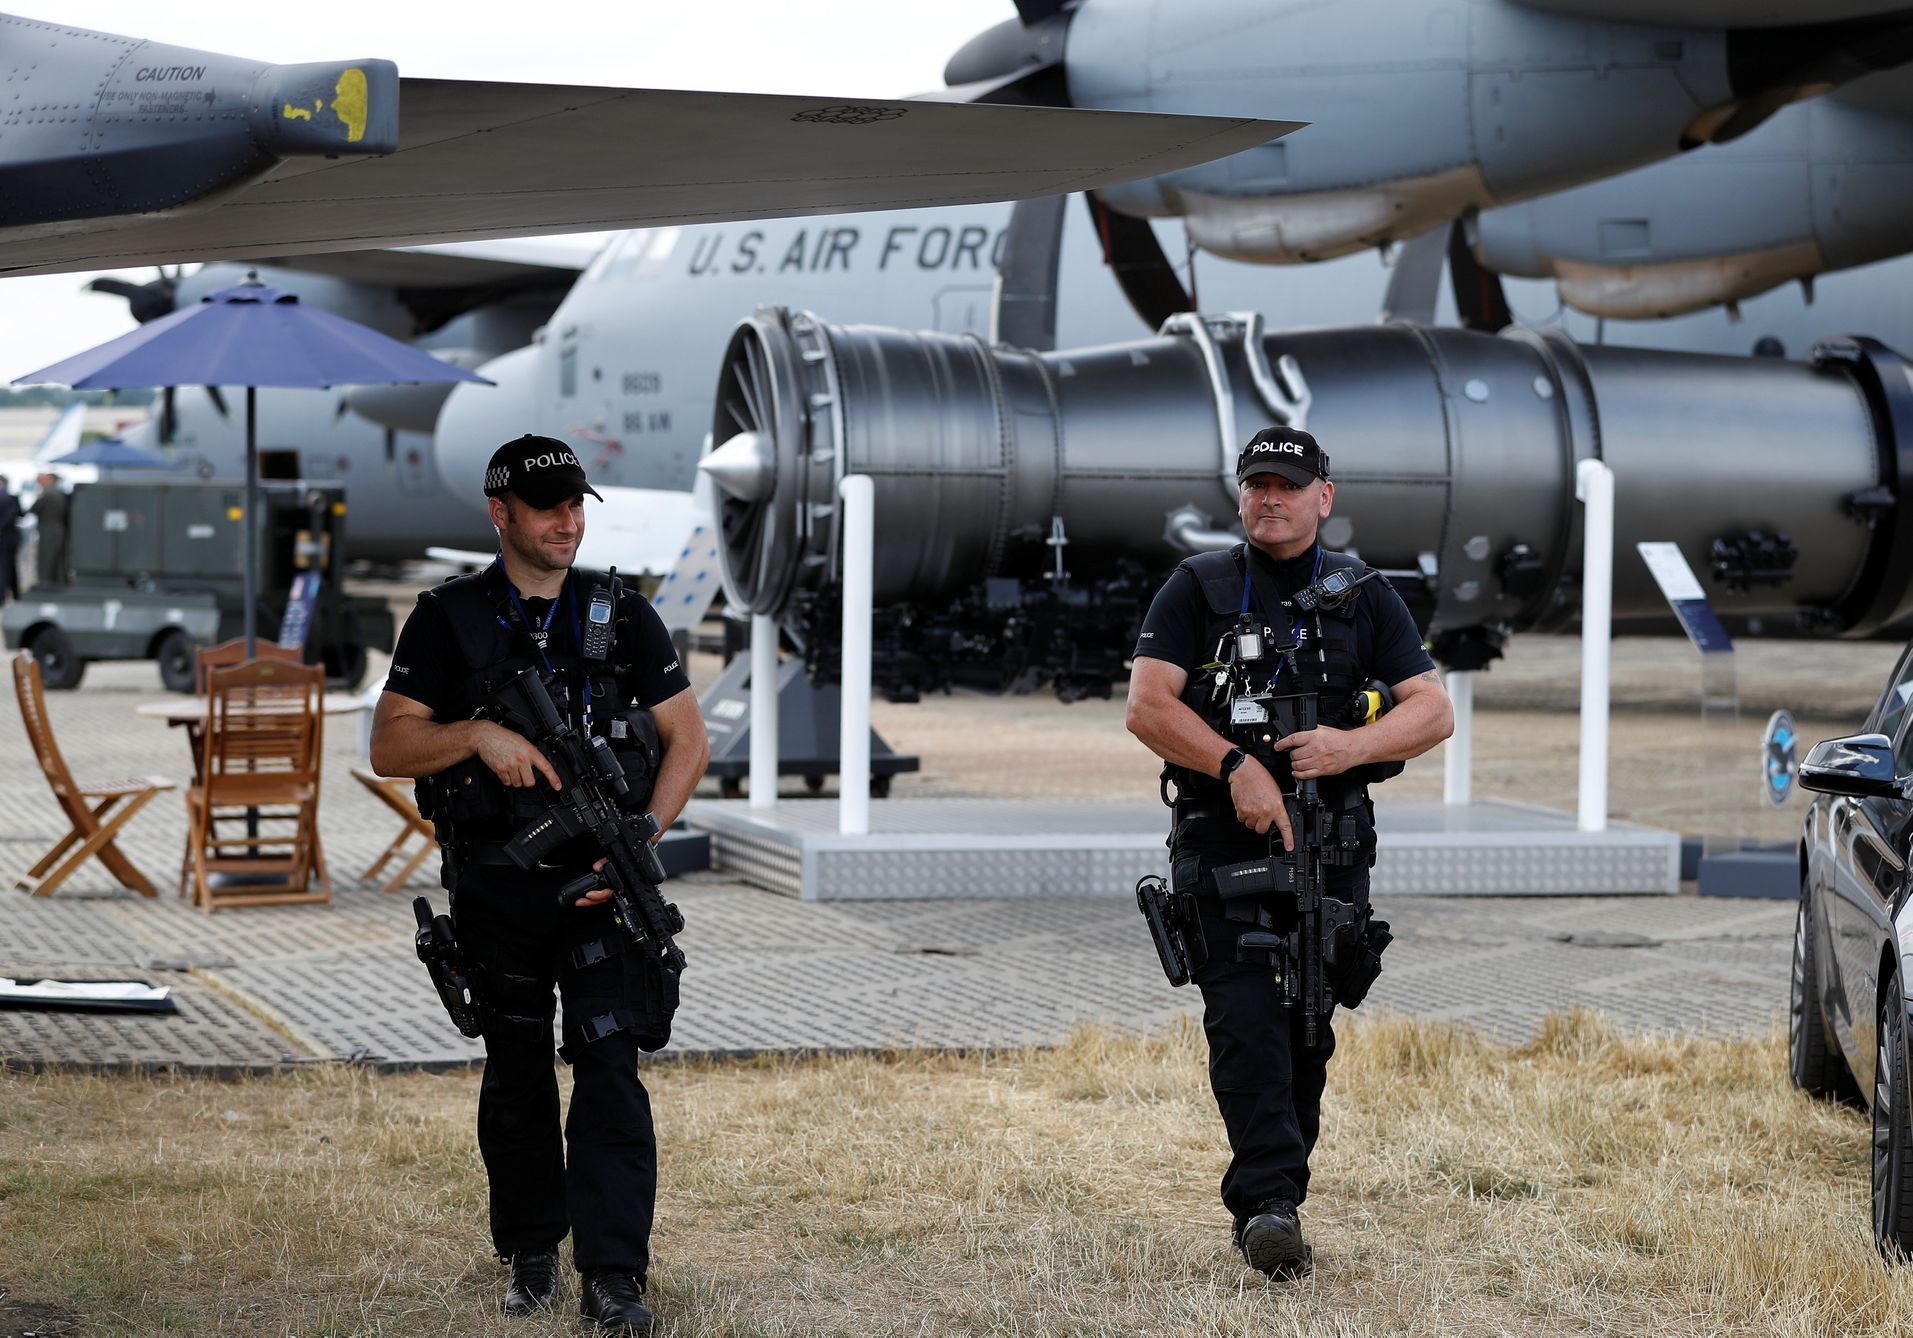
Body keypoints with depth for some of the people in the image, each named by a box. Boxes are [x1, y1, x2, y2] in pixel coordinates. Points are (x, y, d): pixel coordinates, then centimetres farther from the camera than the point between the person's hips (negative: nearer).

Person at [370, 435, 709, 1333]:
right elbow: (389, 747, -3)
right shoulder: (447, 620, 2)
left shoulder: (624, 617, 4)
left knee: (609, 1067, -11)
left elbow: (687, 739, 6)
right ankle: (530, 1257, 26)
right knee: (516, 1076, 11)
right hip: (494, 889, 1)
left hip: (601, 885, -1)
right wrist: (478, 735, -20)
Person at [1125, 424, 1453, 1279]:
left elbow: (1434, 712, 2)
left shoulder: (1365, 598, 10)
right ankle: (1268, 1207, -24)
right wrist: (1236, 767, -19)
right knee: (1245, 1020, -15)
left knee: (1308, 1032, 5)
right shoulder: (1198, 591, 5)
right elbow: (1147, 705, -5)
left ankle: (1272, 1201, 17)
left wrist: (1352, 744, -17)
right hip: (1222, 840, -2)